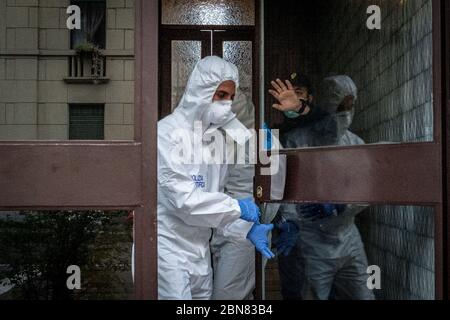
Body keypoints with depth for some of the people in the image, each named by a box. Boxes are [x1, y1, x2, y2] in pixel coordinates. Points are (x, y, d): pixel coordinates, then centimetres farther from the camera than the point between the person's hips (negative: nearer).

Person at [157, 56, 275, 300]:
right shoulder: (168, 133, -15)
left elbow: (213, 196, 11)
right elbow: (183, 198, -23)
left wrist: (247, 229, -1)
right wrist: (237, 207, -15)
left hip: (200, 247, 7)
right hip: (168, 245, -7)